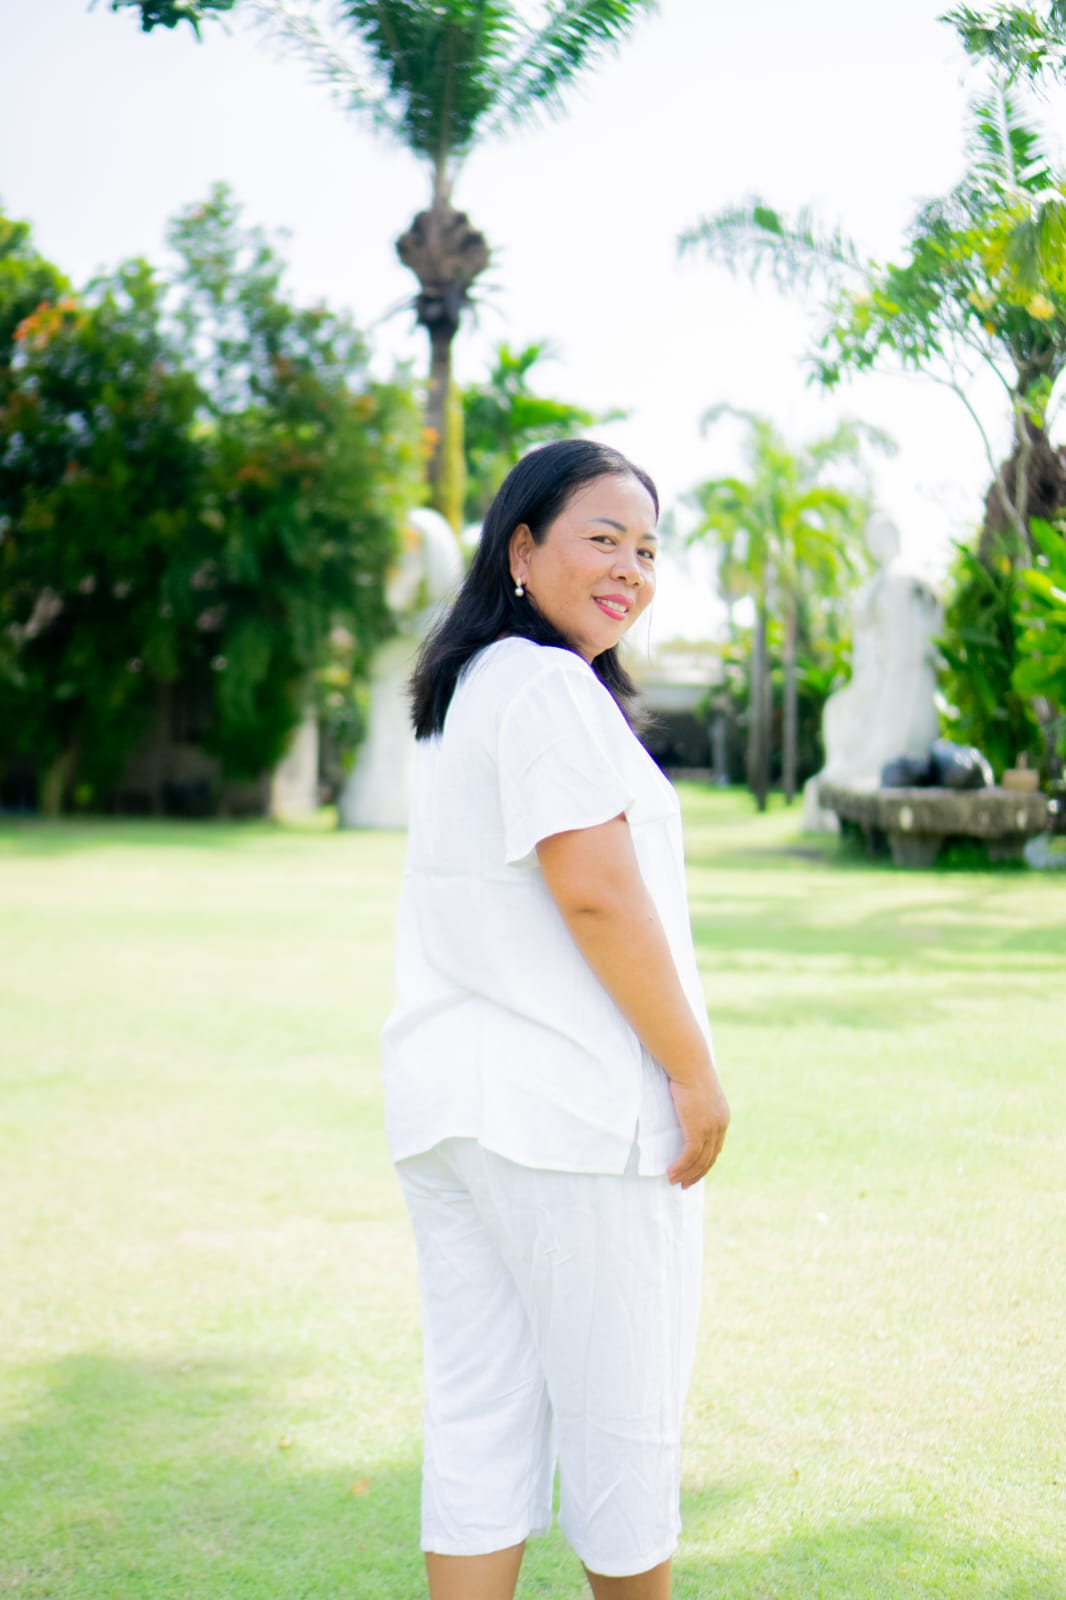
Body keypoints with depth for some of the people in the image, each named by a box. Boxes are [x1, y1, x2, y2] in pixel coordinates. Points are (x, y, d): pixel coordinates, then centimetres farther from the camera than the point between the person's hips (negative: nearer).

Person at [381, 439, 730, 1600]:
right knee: (623, 1408, 8)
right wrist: (694, 1070, -13)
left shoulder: (465, 691, 17)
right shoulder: (550, 686, -13)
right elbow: (595, 892, -20)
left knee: (477, 1415, 10)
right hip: (573, 1108, -9)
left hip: (448, 1098, 9)